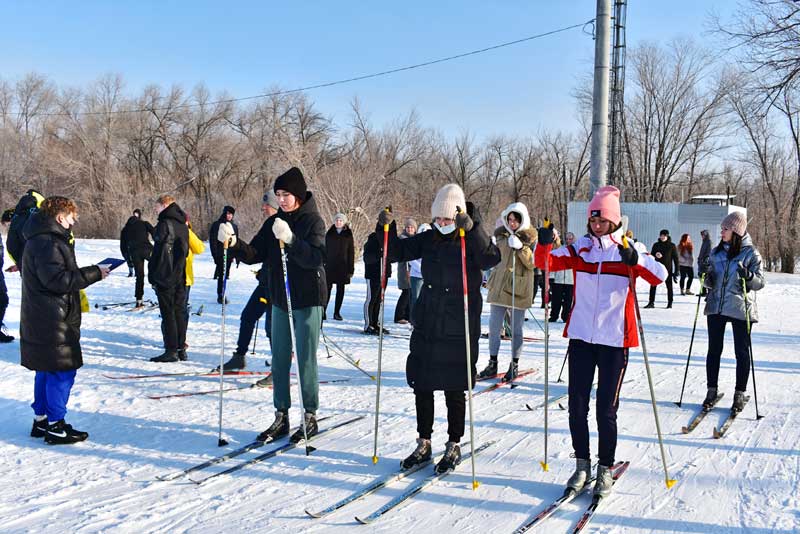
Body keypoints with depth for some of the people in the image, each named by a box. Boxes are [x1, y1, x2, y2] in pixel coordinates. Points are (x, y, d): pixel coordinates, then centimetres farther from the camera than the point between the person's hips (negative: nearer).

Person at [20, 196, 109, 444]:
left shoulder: (46, 239, 16)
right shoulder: (47, 243, -18)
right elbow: (58, 280, -24)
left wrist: (88, 273, 7)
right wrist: (94, 273, -18)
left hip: (42, 320, 11)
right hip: (52, 323, -11)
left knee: (47, 371, 18)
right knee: (63, 370, -4)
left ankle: (41, 420, 28)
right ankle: (55, 427, 3)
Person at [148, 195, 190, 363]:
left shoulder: (165, 224, -12)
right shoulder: (183, 225, 12)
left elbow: (158, 252, -13)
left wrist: (152, 276, -8)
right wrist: (179, 270, 18)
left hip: (165, 276, -7)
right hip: (180, 276, 7)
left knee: (168, 313, -3)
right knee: (179, 311, 11)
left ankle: (171, 350, -1)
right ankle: (181, 349, 15)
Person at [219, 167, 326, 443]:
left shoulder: (313, 221, -10)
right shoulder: (273, 223, 8)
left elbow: (316, 258, -25)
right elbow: (255, 255, 4)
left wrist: (290, 239, -39)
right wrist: (234, 244, -15)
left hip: (308, 300, -6)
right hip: (280, 299, 6)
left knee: (305, 360, 0)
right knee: (279, 360, 10)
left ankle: (310, 417, 13)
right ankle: (281, 416, 20)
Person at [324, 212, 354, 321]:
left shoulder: (348, 235, 3)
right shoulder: (330, 234, 6)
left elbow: (351, 252, 3)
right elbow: (325, 249, 7)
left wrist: (351, 269, -2)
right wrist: (323, 264, 0)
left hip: (343, 266, 0)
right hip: (330, 266, 0)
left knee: (340, 290, 4)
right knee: (328, 288, -4)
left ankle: (337, 312, 10)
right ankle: (323, 311, 0)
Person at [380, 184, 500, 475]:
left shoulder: (472, 241, -7)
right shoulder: (429, 239, 5)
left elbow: (491, 258, -27)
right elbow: (396, 251, 9)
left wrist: (471, 228, -38)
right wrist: (386, 228, -8)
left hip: (458, 331, -4)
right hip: (425, 327, 5)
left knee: (454, 390, 6)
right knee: (422, 386, 10)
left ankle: (454, 445, 23)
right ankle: (423, 443, 26)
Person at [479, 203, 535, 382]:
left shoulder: (530, 238, -2)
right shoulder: (500, 234, 8)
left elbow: (533, 263, -11)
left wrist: (521, 248, -23)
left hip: (518, 288, -4)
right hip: (499, 287, 4)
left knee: (516, 329, 4)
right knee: (493, 328, 6)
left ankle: (514, 365, 16)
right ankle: (492, 364, 16)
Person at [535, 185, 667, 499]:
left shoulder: (628, 250, -1)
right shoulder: (580, 248, 6)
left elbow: (659, 276, -14)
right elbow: (546, 262, -2)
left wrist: (636, 260, -31)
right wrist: (544, 244, -22)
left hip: (614, 341, -3)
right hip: (581, 338, 3)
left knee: (606, 410, 3)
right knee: (577, 407, 6)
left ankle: (605, 469, 19)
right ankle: (582, 464, 22)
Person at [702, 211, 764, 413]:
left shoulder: (750, 253, -5)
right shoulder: (716, 252, 8)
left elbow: (760, 282, -7)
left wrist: (748, 276, -26)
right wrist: (706, 278, -8)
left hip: (740, 310, -4)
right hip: (716, 306, 4)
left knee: (742, 352, 5)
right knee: (714, 350, 7)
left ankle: (740, 394, 15)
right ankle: (712, 390, 18)